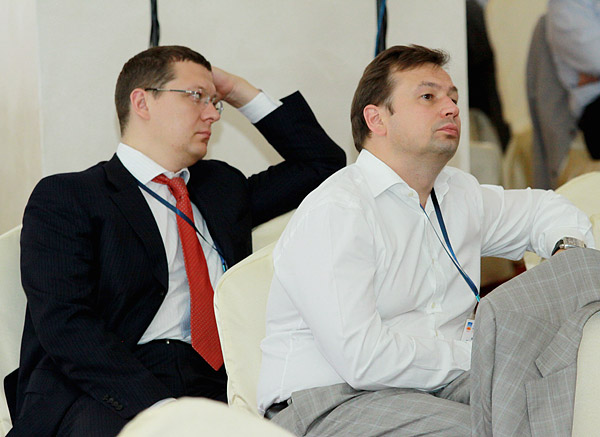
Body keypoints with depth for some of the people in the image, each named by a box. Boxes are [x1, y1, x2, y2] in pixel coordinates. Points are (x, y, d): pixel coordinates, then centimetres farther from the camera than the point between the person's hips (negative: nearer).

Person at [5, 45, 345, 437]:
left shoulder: (222, 187, 26)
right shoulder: (65, 198, 6)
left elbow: (322, 163, 36)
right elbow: (64, 326, -7)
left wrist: (242, 93, 26)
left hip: (214, 386, 6)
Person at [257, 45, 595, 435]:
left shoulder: (459, 195, 15)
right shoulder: (333, 212, -13)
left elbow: (542, 208, 36)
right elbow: (363, 359, -23)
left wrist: (569, 247, 11)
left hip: (439, 388, 7)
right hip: (330, 402, -7)